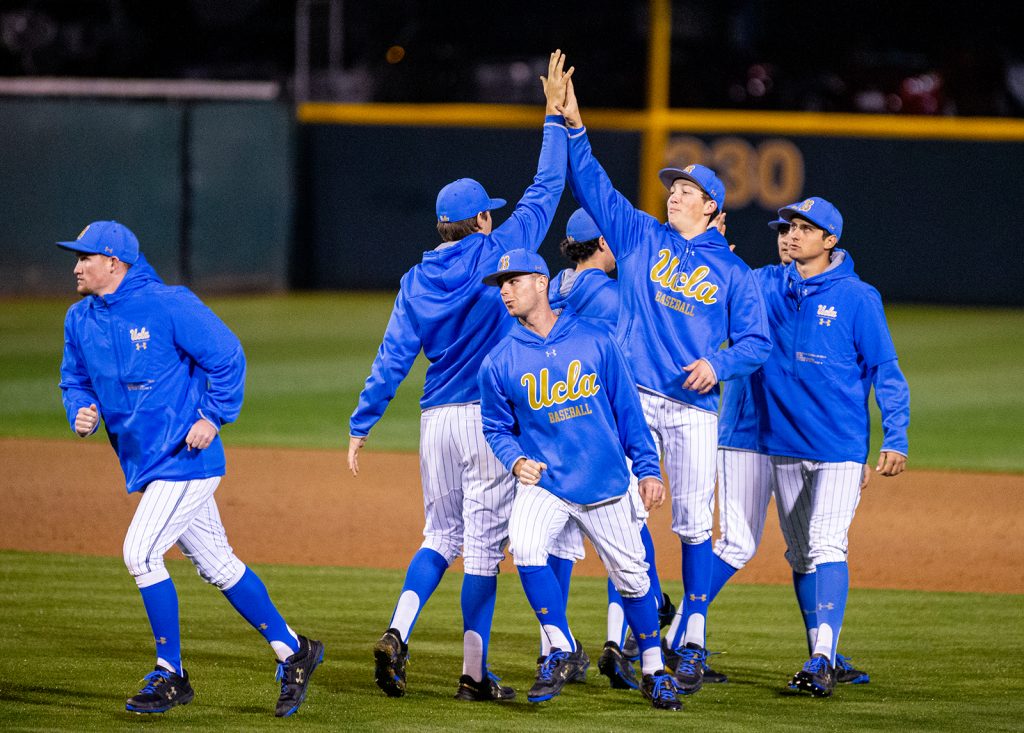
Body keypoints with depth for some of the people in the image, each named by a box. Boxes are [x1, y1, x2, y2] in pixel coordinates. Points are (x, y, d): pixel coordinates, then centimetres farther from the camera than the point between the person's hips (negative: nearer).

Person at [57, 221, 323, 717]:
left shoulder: (167, 305, -14)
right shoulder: (80, 319, 6)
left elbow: (227, 355, -10)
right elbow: (75, 379, 17)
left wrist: (214, 418, -15)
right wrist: (81, 414, -4)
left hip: (186, 453, -8)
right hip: (145, 464, 8)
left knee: (141, 552, -15)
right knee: (216, 565, 12)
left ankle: (171, 677, -4)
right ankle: (293, 650, 23)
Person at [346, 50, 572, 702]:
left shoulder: (417, 281, 6)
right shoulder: (497, 253, -4)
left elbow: (393, 357, 2)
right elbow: (546, 190, 1)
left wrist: (362, 425, 5)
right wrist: (556, 116, 7)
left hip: (437, 421, 4)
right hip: (490, 420, -4)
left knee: (442, 535, 18)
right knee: (485, 541, -2)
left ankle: (397, 636, -3)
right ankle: (475, 674, -3)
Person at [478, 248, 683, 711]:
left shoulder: (595, 342, 0)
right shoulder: (500, 361, 2)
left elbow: (627, 409, 4)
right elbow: (496, 427, 11)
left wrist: (648, 469, 1)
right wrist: (516, 460, -10)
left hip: (605, 482, 0)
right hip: (544, 481, 0)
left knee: (630, 576, 5)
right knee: (525, 547, -27)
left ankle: (654, 673, 25)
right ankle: (561, 651, -11)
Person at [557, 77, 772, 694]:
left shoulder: (732, 272, 9)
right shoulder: (642, 237, 13)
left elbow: (757, 341, 5)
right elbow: (592, 184, 7)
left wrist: (719, 365, -14)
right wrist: (573, 127, -5)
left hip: (693, 407, -1)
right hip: (632, 395, 1)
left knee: (694, 522, -3)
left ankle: (690, 640, 4)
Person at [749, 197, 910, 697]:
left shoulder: (857, 297, -4)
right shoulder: (766, 286, 7)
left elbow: (885, 370, -4)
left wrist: (895, 440, -12)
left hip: (840, 446, -5)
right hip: (783, 444, 5)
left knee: (826, 546, -17)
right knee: (800, 556, 10)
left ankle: (823, 660, -23)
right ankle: (824, 655, 20)